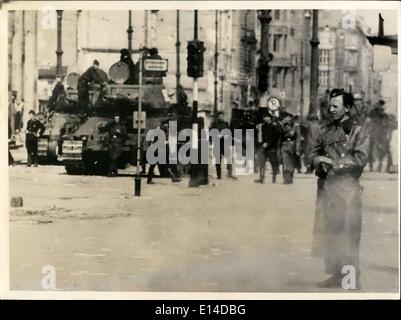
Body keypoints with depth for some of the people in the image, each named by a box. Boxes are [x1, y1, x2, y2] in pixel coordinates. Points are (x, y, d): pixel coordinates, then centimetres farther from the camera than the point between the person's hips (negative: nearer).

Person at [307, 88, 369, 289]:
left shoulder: (358, 131, -2)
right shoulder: (325, 130, 15)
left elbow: (360, 159, -12)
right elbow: (313, 154, 17)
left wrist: (333, 163, -11)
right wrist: (318, 161, -5)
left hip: (347, 188, -6)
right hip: (325, 187, 6)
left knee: (348, 234, -7)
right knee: (326, 233, 7)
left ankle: (352, 278, 1)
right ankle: (335, 275, 17)